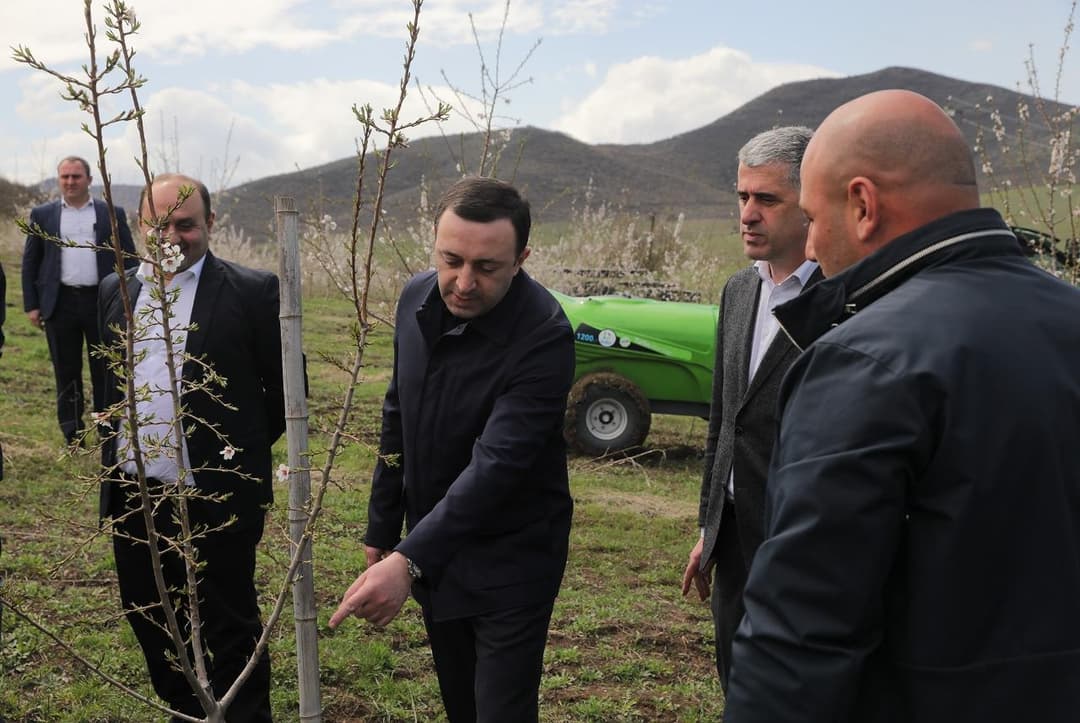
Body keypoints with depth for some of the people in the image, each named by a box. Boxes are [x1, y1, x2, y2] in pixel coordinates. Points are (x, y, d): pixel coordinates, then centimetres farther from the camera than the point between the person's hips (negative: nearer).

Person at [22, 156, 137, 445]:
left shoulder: (113, 214, 4)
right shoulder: (42, 214, 7)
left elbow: (129, 259, 5)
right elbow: (30, 262, 9)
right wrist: (31, 305, 2)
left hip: (102, 301, -1)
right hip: (61, 302, 1)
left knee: (104, 369, 5)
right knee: (66, 370, 8)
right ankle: (72, 433, 18)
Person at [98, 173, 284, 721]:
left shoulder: (252, 291, -10)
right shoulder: (115, 291, 7)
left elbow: (284, 385, -4)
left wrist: (240, 450, 2)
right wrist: (121, 446, 15)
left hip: (214, 496, -6)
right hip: (132, 494, 6)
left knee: (228, 629, 6)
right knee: (149, 619, 19)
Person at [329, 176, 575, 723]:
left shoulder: (543, 336, -26)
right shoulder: (418, 299, -5)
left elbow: (496, 463, -34)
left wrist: (410, 559, -42)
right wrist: (382, 529, 11)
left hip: (508, 561, -6)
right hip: (430, 548, 6)